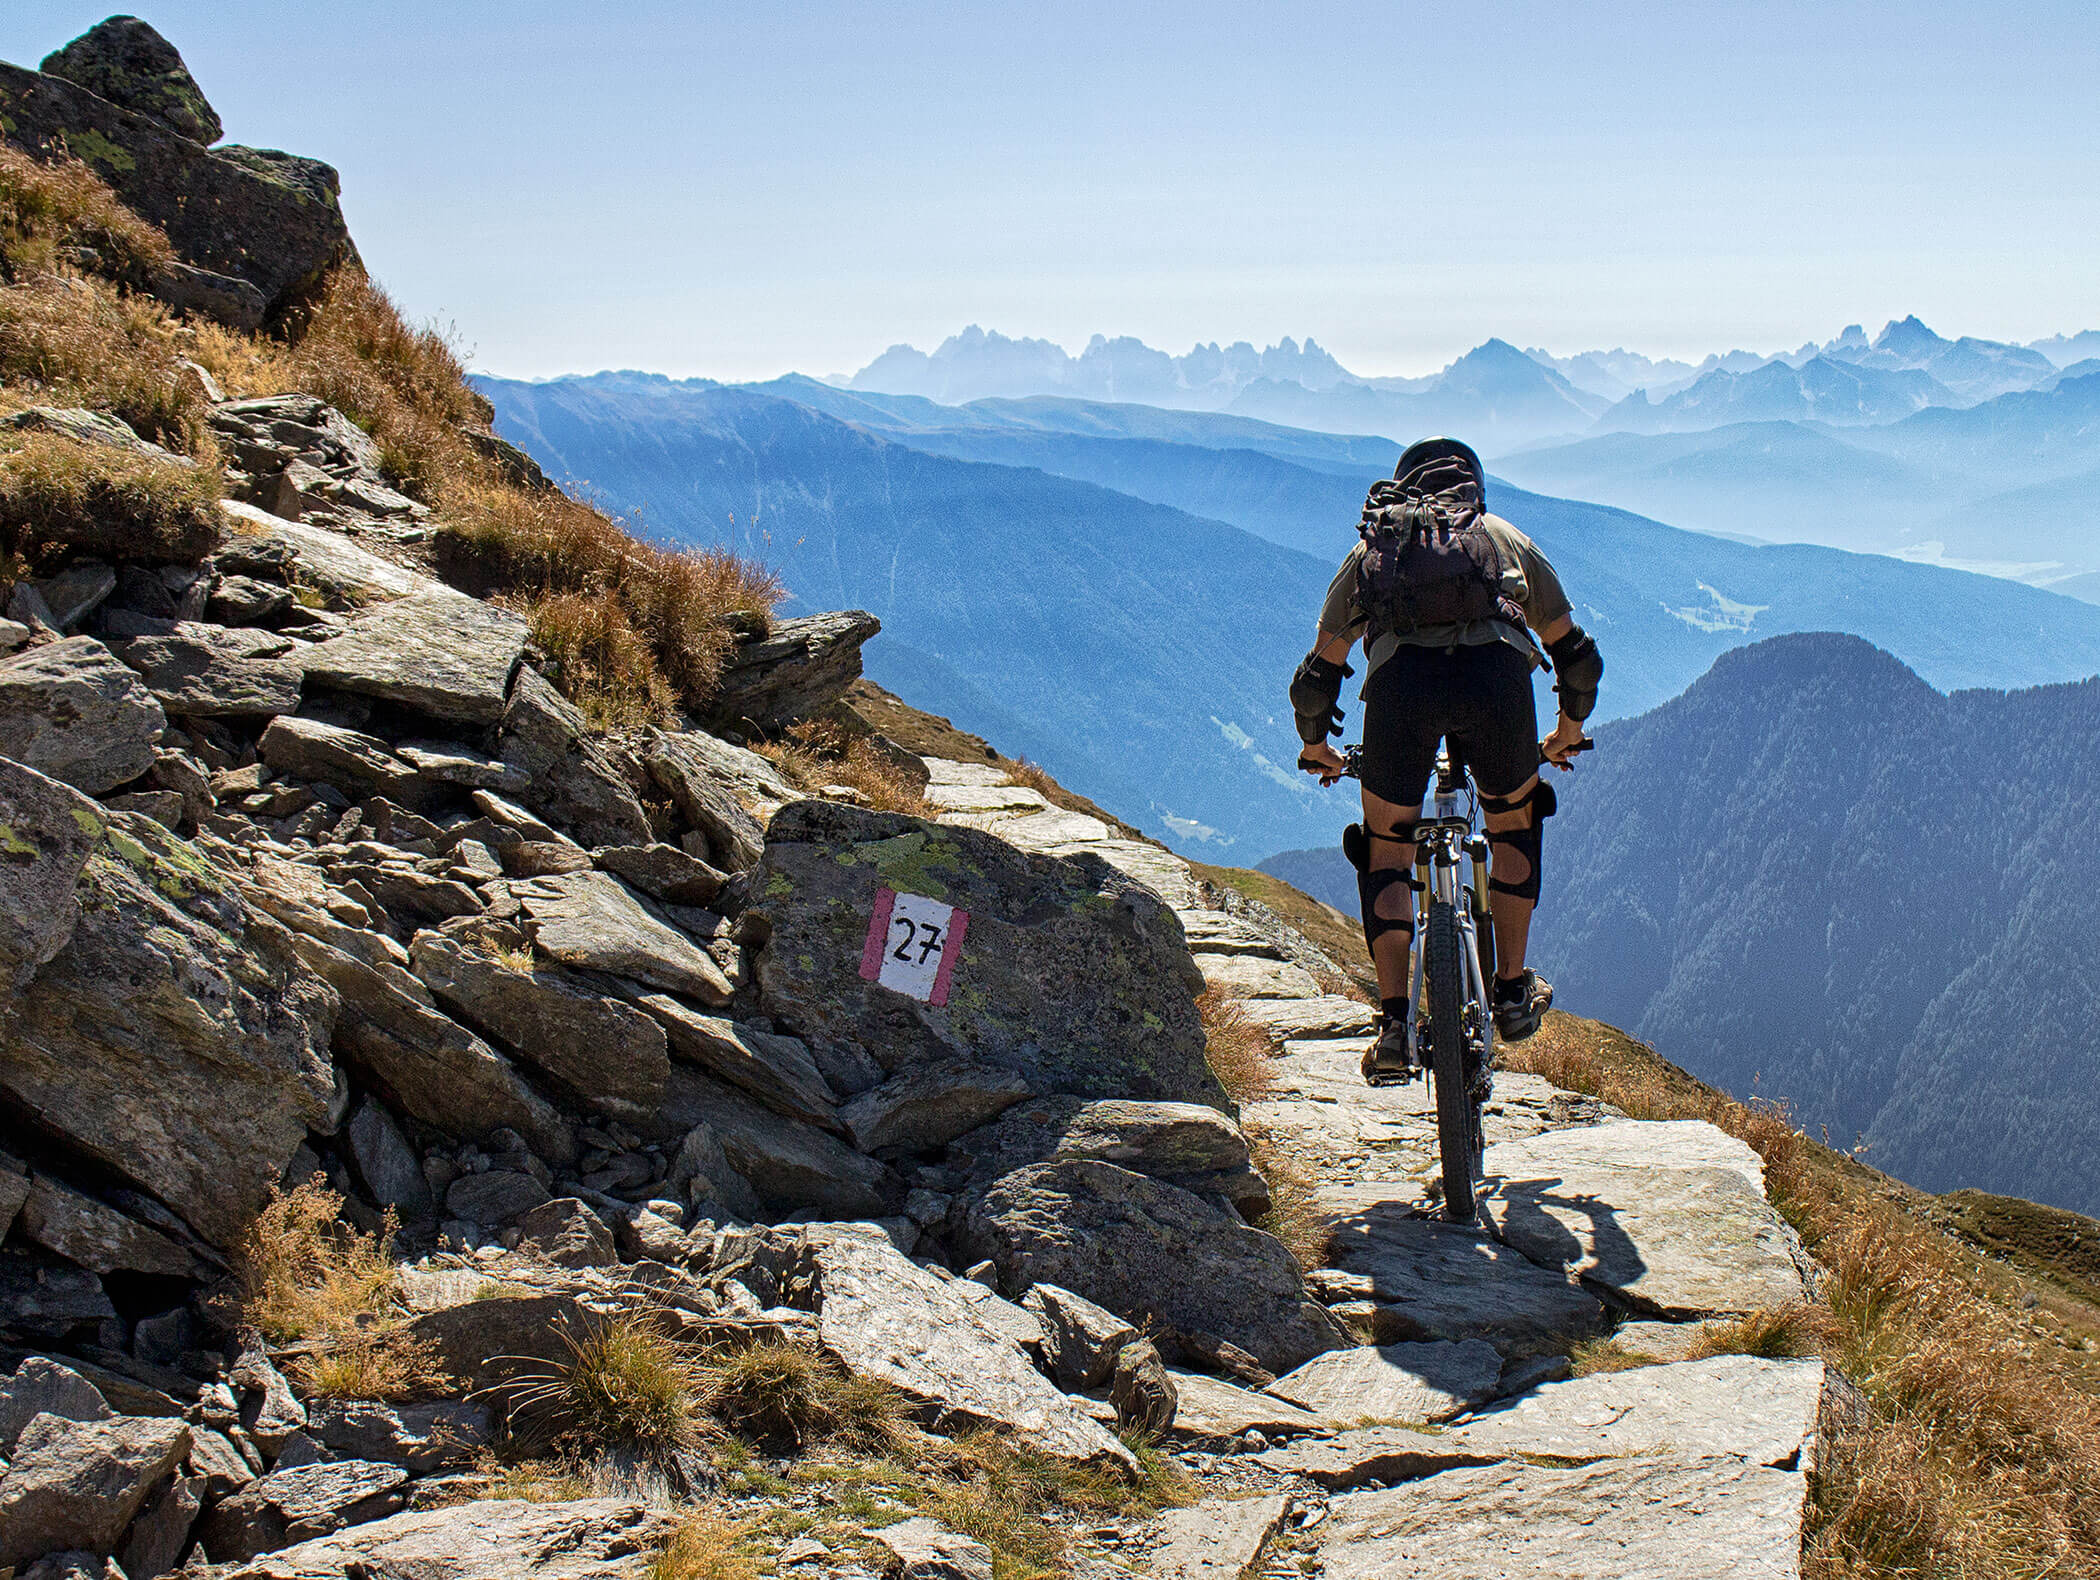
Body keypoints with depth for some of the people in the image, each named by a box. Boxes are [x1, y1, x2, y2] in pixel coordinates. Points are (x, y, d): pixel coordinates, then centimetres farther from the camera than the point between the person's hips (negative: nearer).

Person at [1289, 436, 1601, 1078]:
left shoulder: (1369, 548, 32)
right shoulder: (1506, 537, 33)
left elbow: (1316, 679, 31)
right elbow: (1578, 657, 36)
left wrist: (1316, 748, 49)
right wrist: (1568, 732, 53)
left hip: (1400, 679, 0)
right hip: (1497, 670, 0)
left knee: (1386, 853, 18)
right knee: (1515, 825, 28)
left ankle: (1393, 1025, 7)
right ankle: (1514, 993, 28)